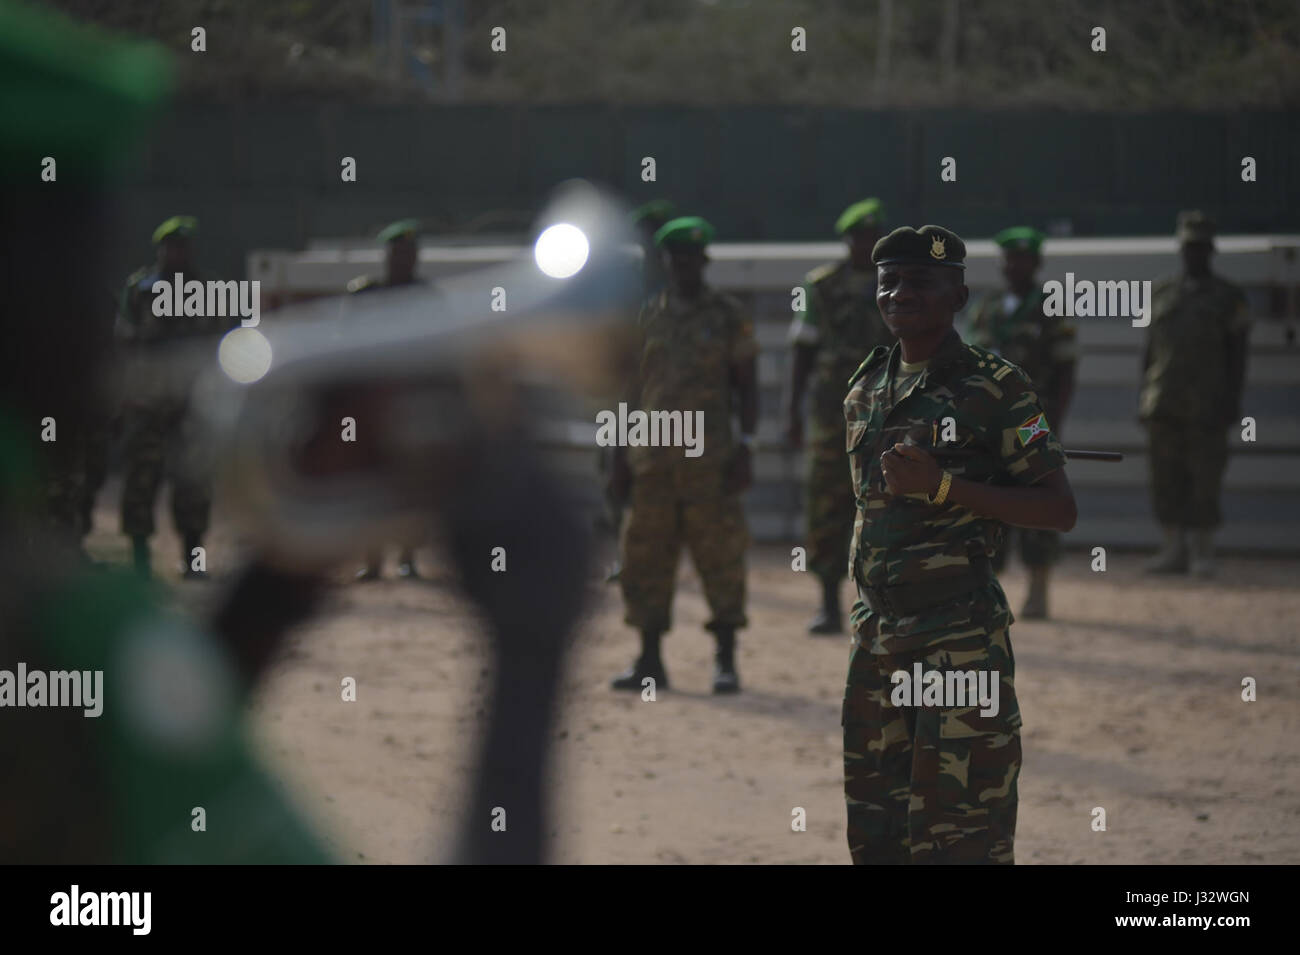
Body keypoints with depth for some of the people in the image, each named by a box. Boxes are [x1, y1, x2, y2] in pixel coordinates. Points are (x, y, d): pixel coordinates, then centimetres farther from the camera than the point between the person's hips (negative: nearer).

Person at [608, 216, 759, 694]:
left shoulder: (727, 315, 4)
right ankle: (650, 661, 11)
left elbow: (747, 386, 3)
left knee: (720, 556, -4)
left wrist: (746, 447, -8)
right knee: (645, 557, 3)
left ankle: (726, 660, 2)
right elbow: (630, 389, 15)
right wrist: (620, 457, 10)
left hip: (709, 458, -3)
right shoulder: (646, 317, 12)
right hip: (651, 457, 3)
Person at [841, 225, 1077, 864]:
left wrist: (942, 486, -17)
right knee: (874, 832, 9)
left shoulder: (995, 388, -6)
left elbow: (1059, 510, -9)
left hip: (961, 635, -7)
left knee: (959, 834, -9)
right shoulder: (866, 390, 14)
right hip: (876, 636, 7)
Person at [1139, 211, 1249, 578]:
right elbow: (1150, 349, 17)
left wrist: (1231, 402, -6)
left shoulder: (1228, 297, 5)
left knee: (1204, 481, -5)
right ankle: (1174, 549, 8)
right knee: (1165, 480, 2)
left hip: (1207, 409, -4)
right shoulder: (1161, 294, 15)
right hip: (1163, 406, 4)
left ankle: (1202, 552, 1)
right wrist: (1144, 397, 11)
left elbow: (1237, 354, 2)